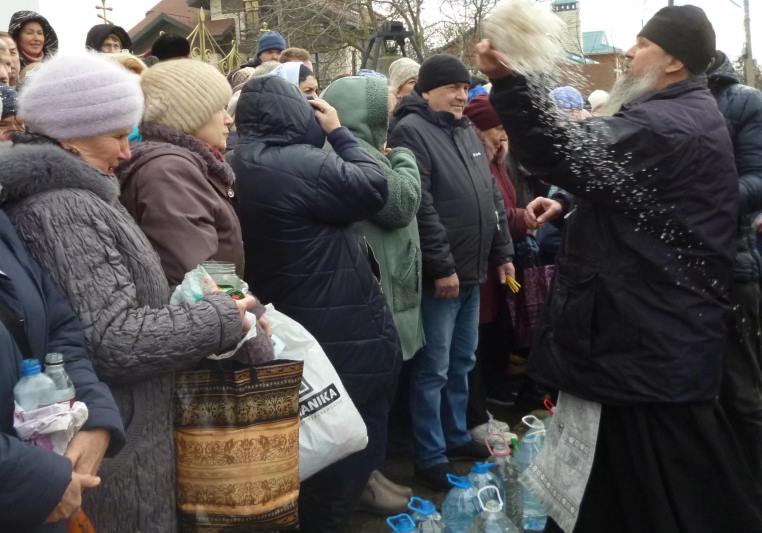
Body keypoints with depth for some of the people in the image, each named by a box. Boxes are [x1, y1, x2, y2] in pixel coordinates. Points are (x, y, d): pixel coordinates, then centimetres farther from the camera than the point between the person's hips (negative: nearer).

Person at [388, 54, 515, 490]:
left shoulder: (467, 131, 16)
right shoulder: (412, 131, -11)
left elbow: (493, 196, 20)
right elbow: (420, 207, -19)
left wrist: (503, 252, 15)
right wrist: (441, 266, -21)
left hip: (472, 271, 8)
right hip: (440, 275, -8)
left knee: (462, 363, 18)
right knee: (434, 370, -1)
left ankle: (456, 436, 33)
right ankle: (431, 458, 9)